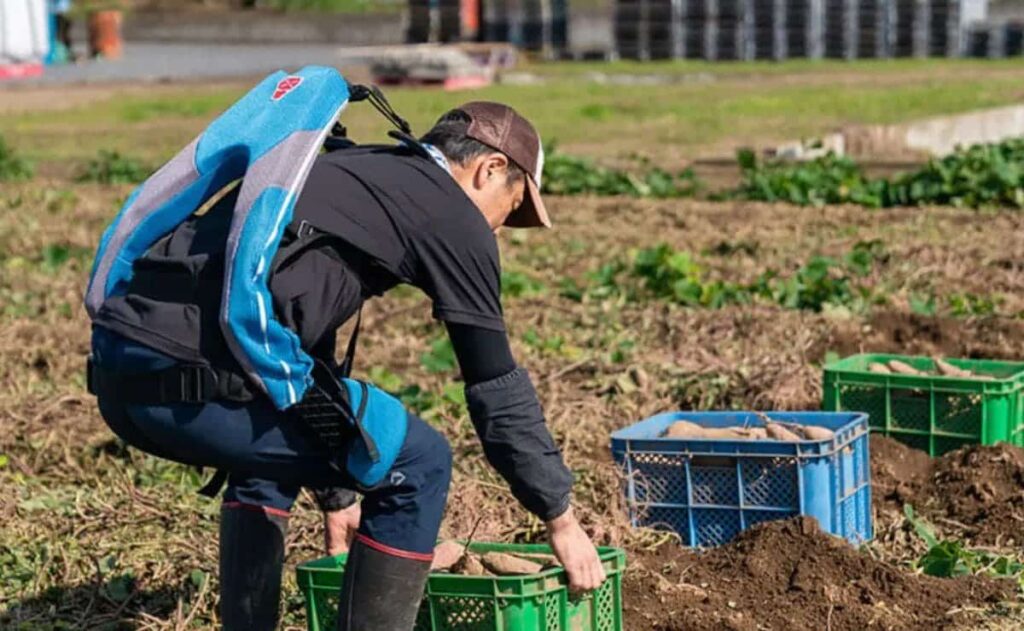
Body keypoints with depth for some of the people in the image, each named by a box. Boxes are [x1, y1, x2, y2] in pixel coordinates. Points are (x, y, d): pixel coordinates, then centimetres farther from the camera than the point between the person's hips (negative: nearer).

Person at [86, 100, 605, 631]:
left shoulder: (347, 173, 32)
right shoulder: (453, 214, 8)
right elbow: (496, 388, 8)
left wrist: (335, 495, 48)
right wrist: (562, 520, 20)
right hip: (194, 378, -9)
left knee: (274, 446, 36)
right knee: (418, 462, 6)